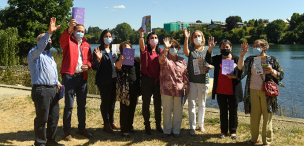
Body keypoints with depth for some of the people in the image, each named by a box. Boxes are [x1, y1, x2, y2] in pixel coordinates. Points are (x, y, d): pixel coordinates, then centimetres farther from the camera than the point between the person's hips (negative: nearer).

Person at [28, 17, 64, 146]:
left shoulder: (49, 55, 22)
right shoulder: (34, 54, -4)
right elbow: (40, 47, -27)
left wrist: (57, 82, 13)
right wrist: (49, 33, -38)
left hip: (53, 90, 8)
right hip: (41, 90, -8)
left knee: (54, 117, 12)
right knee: (42, 118, -2)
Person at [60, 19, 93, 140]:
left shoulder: (86, 45, 16)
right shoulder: (68, 42, 2)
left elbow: (89, 59, 18)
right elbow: (63, 39, -22)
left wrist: (87, 65, -6)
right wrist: (69, 28, -40)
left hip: (82, 77, 5)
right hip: (69, 76, -4)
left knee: (82, 105, 12)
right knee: (69, 105, -2)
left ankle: (82, 128, 24)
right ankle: (67, 131, 10)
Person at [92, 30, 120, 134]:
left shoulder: (113, 50, 13)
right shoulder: (99, 50, -6)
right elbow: (95, 67, -11)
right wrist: (98, 59, -29)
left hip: (114, 79, 6)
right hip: (104, 81, -6)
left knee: (112, 101, 14)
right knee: (105, 102, 1)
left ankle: (111, 122, 26)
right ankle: (106, 124, 12)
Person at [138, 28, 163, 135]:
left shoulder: (160, 51, 8)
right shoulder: (145, 50, -2)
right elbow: (141, 45, -25)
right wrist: (141, 35, -40)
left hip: (158, 80, 3)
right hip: (147, 79, -3)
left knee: (158, 103, 9)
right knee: (146, 103, 5)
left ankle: (158, 124, 23)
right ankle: (147, 125, 18)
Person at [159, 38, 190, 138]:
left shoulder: (182, 60, 12)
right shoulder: (165, 58, 3)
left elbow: (185, 74, 13)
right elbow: (161, 59, -23)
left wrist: (186, 86, 9)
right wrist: (166, 48, -38)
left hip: (179, 89, 2)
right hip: (166, 89, -2)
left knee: (178, 111, 7)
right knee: (167, 110, 5)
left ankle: (176, 131, 20)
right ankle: (166, 131, 18)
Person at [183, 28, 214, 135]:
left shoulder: (207, 50, 9)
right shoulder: (190, 49, 4)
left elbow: (212, 65, 10)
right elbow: (185, 52, -20)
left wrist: (207, 67, -13)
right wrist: (186, 38, -30)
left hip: (204, 80, 2)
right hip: (192, 80, -1)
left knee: (202, 104, 11)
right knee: (191, 103, 0)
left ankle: (201, 125, 24)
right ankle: (192, 127, 9)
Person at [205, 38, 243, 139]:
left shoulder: (236, 59, 1)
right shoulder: (217, 59, 5)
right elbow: (208, 60, -15)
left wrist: (233, 76, -18)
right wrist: (210, 49, -29)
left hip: (233, 91, -1)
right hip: (220, 91, 2)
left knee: (233, 112, 8)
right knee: (223, 111, 12)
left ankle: (233, 131, 22)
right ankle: (223, 131, 24)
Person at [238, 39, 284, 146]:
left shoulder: (272, 60, 4)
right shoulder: (250, 59, 9)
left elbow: (281, 75, 4)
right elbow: (240, 68, -6)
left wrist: (272, 71, -15)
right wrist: (242, 55, -15)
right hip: (253, 91, 2)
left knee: (267, 116, 2)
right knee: (254, 116, 9)